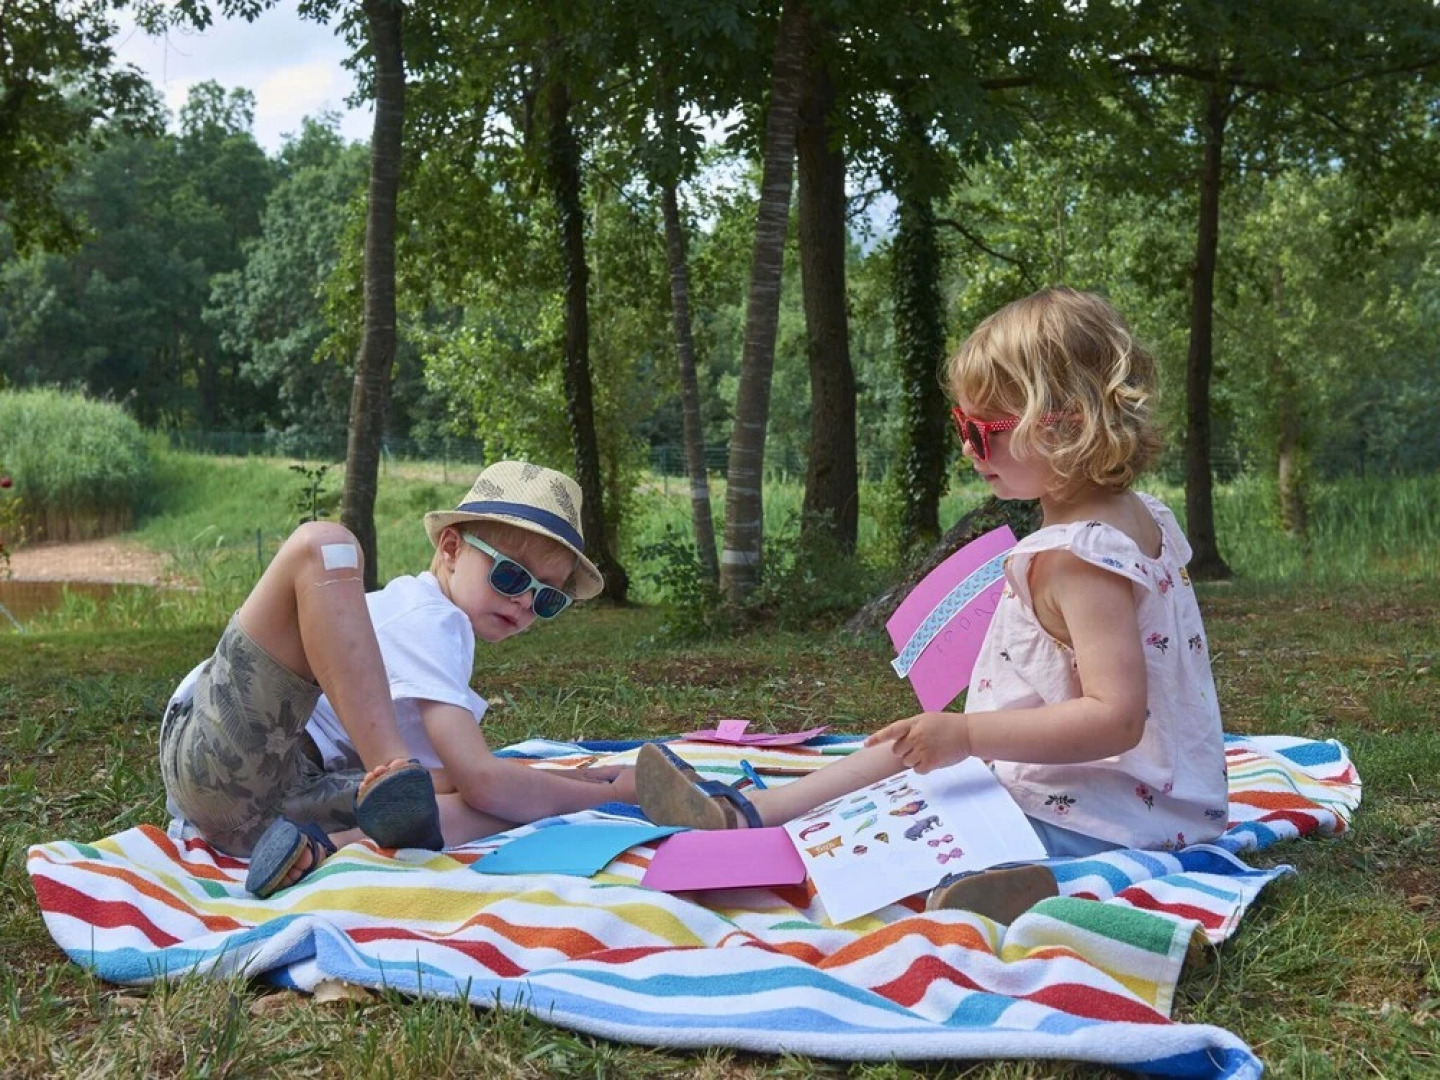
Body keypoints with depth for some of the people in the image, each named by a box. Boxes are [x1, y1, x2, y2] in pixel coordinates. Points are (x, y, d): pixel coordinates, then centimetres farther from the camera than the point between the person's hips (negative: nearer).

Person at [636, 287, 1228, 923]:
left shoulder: (1078, 557, -25)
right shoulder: (1142, 518, 7)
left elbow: (1116, 717, -31)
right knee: (913, 748, 17)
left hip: (1088, 818, -10)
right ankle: (749, 812, 17)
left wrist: (969, 735, -30)